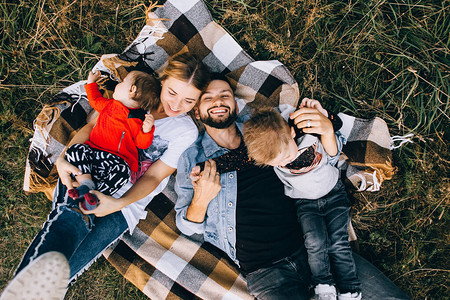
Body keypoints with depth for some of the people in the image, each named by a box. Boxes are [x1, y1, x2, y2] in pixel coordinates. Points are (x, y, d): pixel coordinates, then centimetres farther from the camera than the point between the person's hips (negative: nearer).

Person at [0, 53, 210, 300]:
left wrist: (119, 203, -21)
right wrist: (63, 159, -12)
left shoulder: (187, 131, 2)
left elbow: (153, 177, -4)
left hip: (124, 205, 0)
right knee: (72, 219, -34)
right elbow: (91, 126, 6)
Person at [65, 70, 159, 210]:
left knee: (122, 172, -35)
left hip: (116, 159, -6)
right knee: (75, 149, -20)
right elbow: (96, 101, 38)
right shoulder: (110, 104, 16)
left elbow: (142, 143, -8)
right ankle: (86, 183, -25)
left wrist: (147, 130, -26)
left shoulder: (138, 120, -4)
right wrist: (91, 82, 40)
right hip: (93, 149, 6)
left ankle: (96, 195, -34)